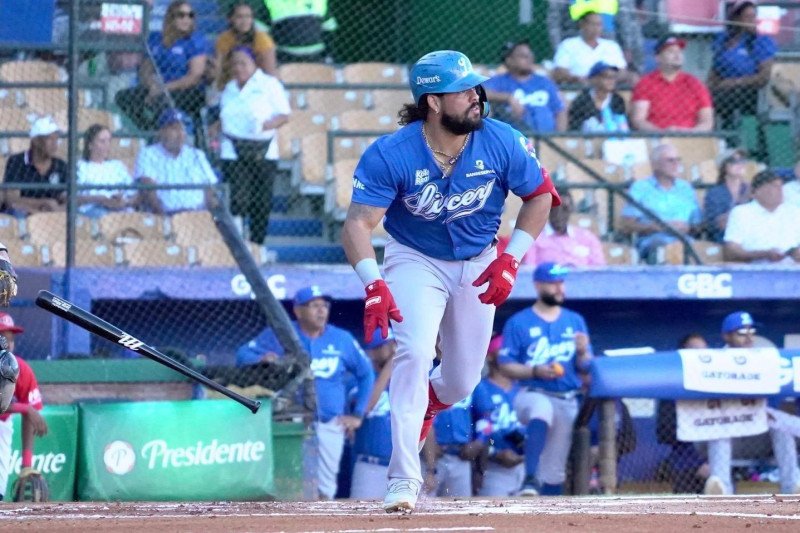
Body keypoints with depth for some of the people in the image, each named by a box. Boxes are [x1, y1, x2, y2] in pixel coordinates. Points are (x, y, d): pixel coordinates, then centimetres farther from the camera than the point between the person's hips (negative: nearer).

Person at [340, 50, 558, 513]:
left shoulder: (501, 143, -19)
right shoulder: (390, 155, -26)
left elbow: (540, 196, -4)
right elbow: (359, 222, -27)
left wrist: (511, 260, -13)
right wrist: (374, 284, -42)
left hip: (477, 264, 3)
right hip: (416, 261, -3)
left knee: (462, 381, 9)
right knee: (415, 353, -25)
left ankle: (424, 406, 48)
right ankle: (404, 480, -23)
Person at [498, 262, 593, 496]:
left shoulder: (575, 321, 13)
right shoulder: (518, 323, 3)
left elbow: (586, 368, 12)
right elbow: (505, 365, -1)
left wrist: (582, 352, -11)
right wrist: (535, 371, -16)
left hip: (568, 401, 4)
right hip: (533, 395, -4)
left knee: (555, 469, 5)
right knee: (541, 412, -39)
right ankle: (531, 480, -49)